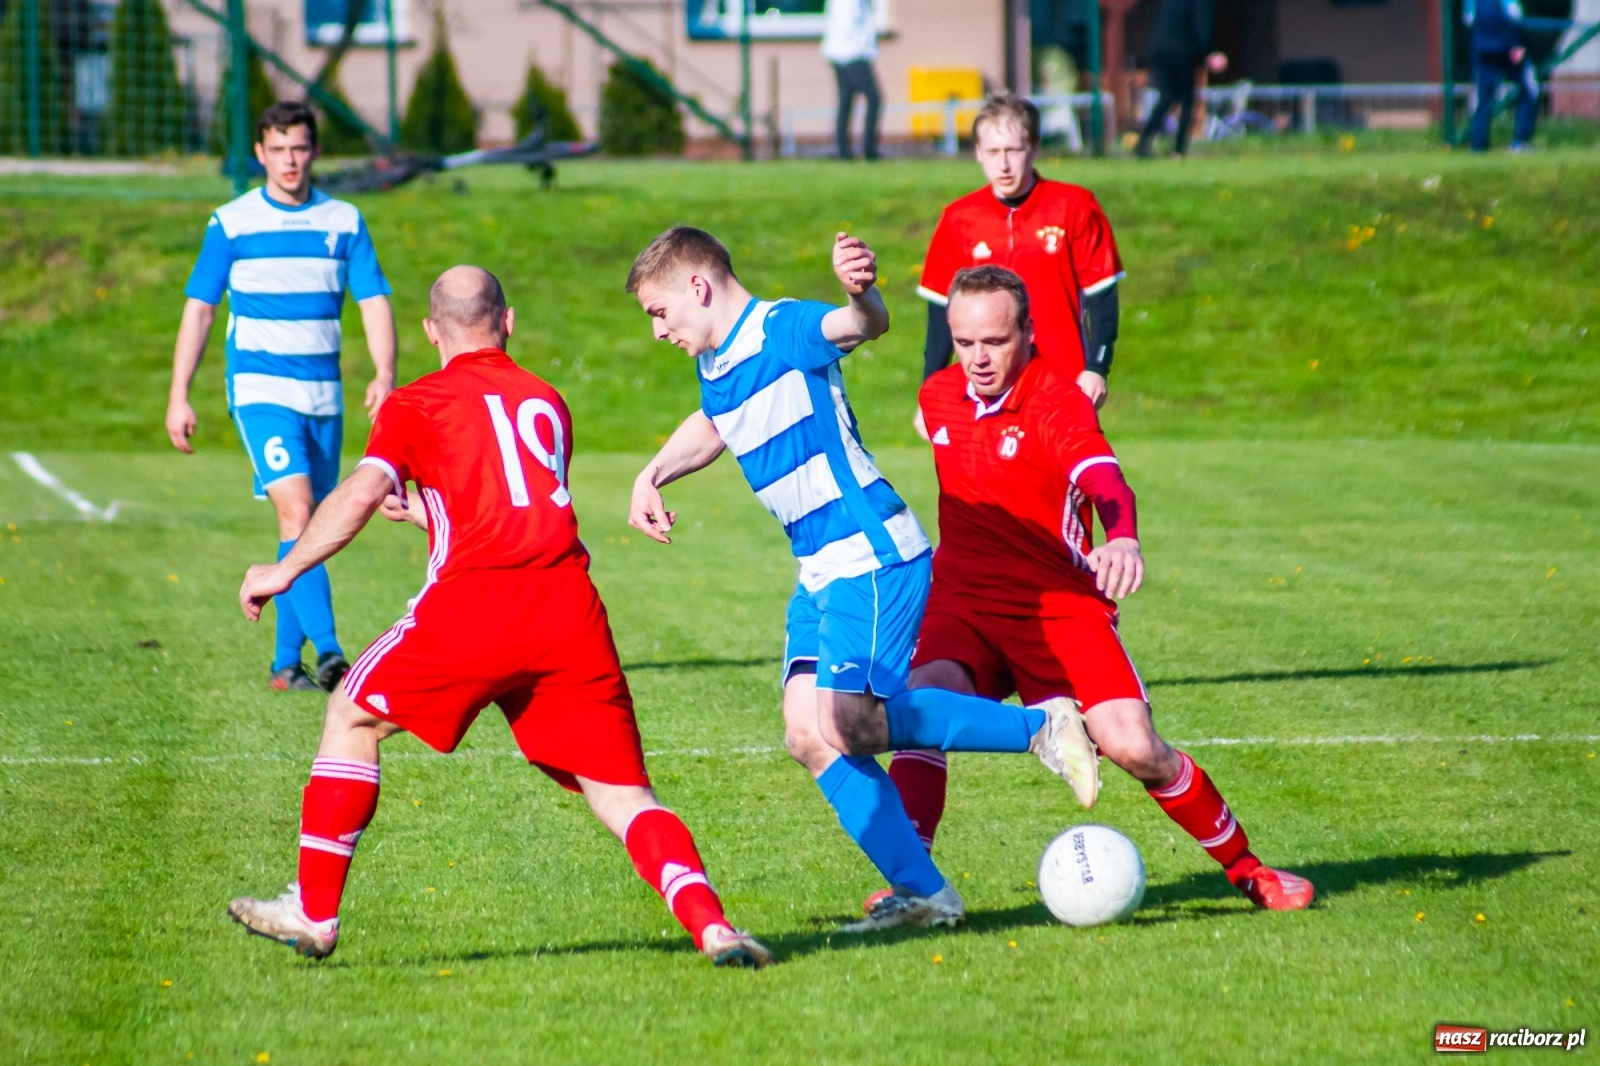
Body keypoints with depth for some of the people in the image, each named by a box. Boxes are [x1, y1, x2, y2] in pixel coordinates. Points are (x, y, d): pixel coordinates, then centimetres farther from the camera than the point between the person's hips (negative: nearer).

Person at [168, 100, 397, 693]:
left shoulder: (345, 222, 7)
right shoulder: (231, 224, 1)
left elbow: (374, 303, 3)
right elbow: (198, 309, 4)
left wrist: (385, 373, -14)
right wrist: (178, 397, 0)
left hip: (324, 395, 4)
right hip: (260, 388, -4)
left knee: (311, 527, 7)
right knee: (296, 510, -20)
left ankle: (286, 662, 16)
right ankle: (327, 650, -29)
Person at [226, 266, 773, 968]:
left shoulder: (418, 404, 9)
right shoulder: (548, 402, 24)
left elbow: (360, 495, -5)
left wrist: (285, 571, 6)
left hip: (475, 604, -4)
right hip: (569, 607, 4)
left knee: (353, 718, 17)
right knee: (622, 793, 5)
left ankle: (313, 913, 17)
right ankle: (710, 925, -16)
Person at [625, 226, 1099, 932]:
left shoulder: (780, 331, -15)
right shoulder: (714, 368, 13)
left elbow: (862, 325, -37)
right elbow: (711, 427, 37)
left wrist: (862, 295, -60)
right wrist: (652, 477, 21)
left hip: (872, 557, -10)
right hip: (822, 570, 10)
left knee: (846, 723, -18)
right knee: (808, 735, 0)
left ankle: (1038, 726, -7)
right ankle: (922, 892, 3)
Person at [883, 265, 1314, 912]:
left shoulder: (1057, 399, -13)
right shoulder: (938, 397, 6)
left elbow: (1104, 479, -33)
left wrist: (1122, 539, -52)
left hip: (1059, 606, -4)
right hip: (962, 604, 4)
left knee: (1133, 745, -15)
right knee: (921, 700, -28)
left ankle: (1245, 869, 7)